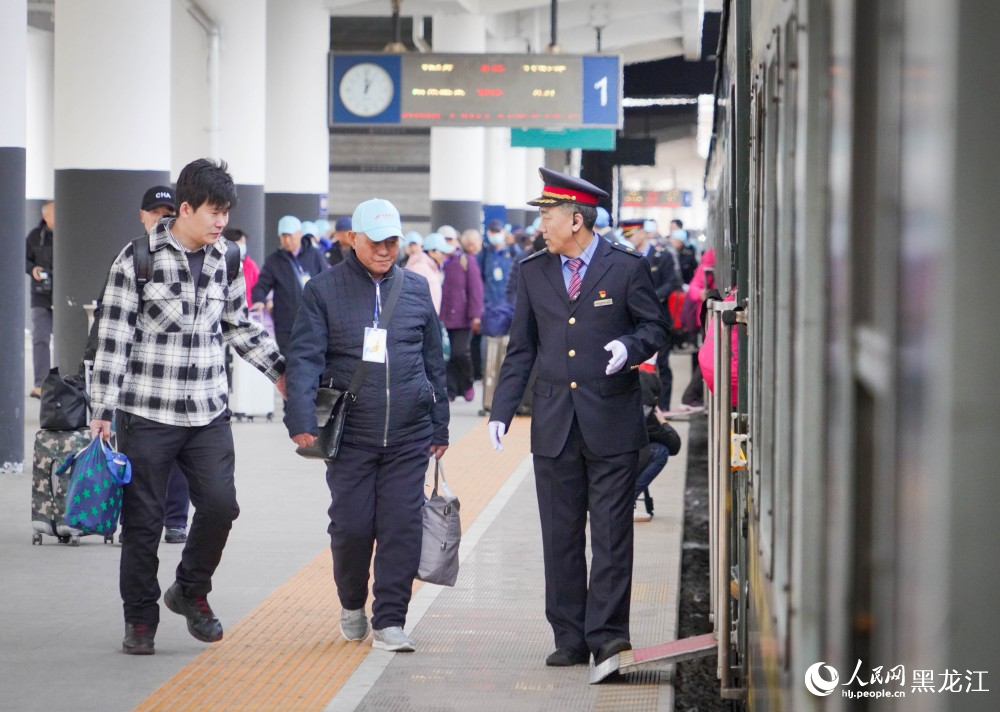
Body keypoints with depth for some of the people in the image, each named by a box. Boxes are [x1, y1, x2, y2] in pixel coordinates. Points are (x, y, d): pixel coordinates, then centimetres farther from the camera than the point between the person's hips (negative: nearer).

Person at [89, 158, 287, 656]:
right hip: (147, 411, -4)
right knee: (144, 520, 3)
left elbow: (240, 326, 20)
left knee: (220, 505, -8)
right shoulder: (138, 259, -8)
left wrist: (280, 371, 15)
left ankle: (191, 591, 17)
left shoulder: (224, 259, 7)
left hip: (209, 411, 4)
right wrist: (103, 410, -9)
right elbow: (113, 336, -7)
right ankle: (140, 619, 17)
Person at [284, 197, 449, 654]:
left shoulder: (416, 289, 11)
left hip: (408, 436, 2)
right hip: (350, 435, -2)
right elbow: (304, 359, -6)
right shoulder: (324, 290, 2)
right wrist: (302, 422, -19)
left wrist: (439, 427, 16)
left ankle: (389, 622, 4)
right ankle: (352, 606, 25)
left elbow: (433, 361, 17)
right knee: (352, 526, -1)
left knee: (402, 527, -3)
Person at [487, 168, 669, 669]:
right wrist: (501, 410, 5)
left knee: (611, 534, -3)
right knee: (560, 537, 6)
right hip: (554, 426, 4)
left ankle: (607, 633, 2)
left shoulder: (627, 268, -2)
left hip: (612, 424, -4)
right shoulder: (533, 272, 9)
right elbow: (521, 349, 13)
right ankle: (569, 638, 12)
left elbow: (655, 327, 6)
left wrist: (631, 346, -16)